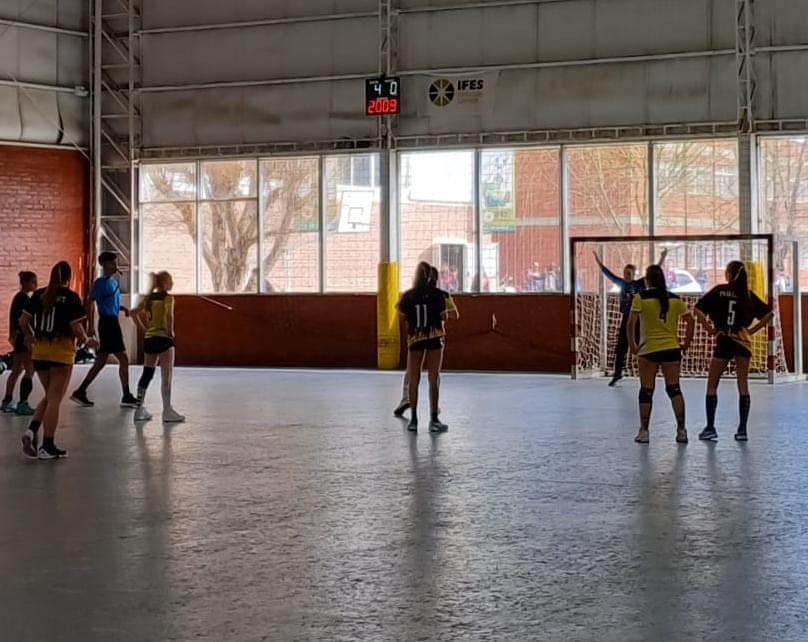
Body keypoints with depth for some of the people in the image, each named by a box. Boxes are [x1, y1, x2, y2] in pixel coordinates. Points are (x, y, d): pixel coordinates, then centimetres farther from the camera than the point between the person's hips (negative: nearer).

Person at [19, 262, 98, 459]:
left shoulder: (39, 295, 4)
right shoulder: (71, 297, -9)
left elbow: (23, 321, 5)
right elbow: (76, 328, -12)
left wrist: (30, 336, 23)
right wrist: (87, 341, 7)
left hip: (39, 351, 5)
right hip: (61, 352, -5)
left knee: (49, 396, 20)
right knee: (55, 399, 2)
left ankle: (31, 431, -1)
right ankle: (47, 447, 4)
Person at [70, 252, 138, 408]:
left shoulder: (114, 282, 16)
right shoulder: (101, 282, -10)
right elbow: (90, 303, -14)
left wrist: (122, 308, 9)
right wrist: (91, 326, -19)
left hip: (113, 323, 9)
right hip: (107, 323, -9)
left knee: (101, 362, 10)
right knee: (124, 359, -7)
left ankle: (80, 392, 14)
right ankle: (126, 397, -3)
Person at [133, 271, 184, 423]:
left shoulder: (149, 298, 10)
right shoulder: (167, 298, -9)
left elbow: (136, 314, 9)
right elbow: (169, 315, -26)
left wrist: (145, 328, 11)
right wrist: (170, 331, -13)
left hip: (149, 339, 7)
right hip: (163, 339, -7)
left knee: (146, 374, 12)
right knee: (166, 377, -2)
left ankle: (139, 409, 13)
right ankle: (167, 412, -1)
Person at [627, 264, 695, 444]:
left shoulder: (641, 297, -4)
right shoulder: (675, 299, 6)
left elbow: (631, 323, -11)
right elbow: (690, 320, 6)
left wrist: (632, 344, -2)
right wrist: (686, 343, 12)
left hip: (648, 350, -3)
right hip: (672, 349, 3)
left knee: (646, 391, 6)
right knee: (674, 389, 7)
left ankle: (644, 431, 10)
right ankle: (681, 430, 4)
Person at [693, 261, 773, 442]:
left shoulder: (719, 291, -2)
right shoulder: (748, 295, 5)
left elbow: (699, 310, -9)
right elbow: (768, 313, 4)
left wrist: (710, 329, -1)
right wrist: (752, 330, 5)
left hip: (724, 341, -3)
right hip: (743, 342, 3)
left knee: (712, 385, 7)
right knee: (743, 384, 6)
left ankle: (710, 428, 5)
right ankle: (742, 430, 5)